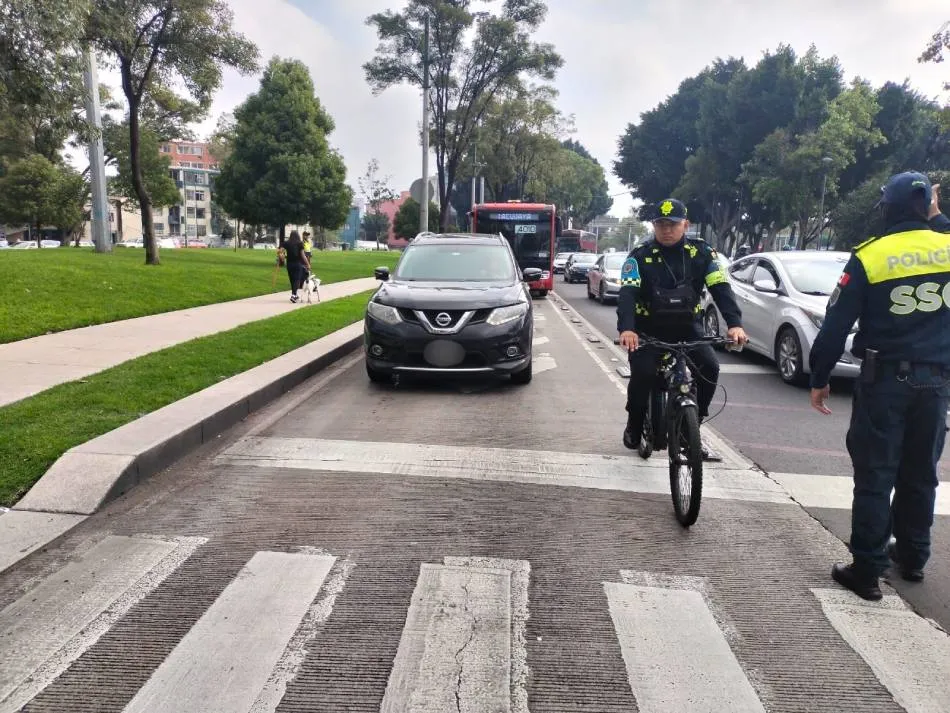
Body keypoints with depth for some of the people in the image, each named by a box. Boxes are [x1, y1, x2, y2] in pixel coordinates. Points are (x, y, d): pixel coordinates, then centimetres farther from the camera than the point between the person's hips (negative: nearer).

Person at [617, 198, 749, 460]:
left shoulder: (702, 253, -4)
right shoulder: (639, 256, -9)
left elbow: (721, 289, -14)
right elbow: (627, 294, -22)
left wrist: (735, 323, -31)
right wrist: (626, 328, -41)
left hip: (687, 327, 2)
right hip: (649, 329, -2)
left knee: (710, 368, -20)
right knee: (643, 373, -24)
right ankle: (634, 425, 6)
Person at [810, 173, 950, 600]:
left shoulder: (869, 256, -9)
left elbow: (835, 325, -8)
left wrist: (819, 379, 1)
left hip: (885, 379, -4)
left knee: (875, 477, 1)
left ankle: (866, 571, 5)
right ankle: (912, 557, 32)